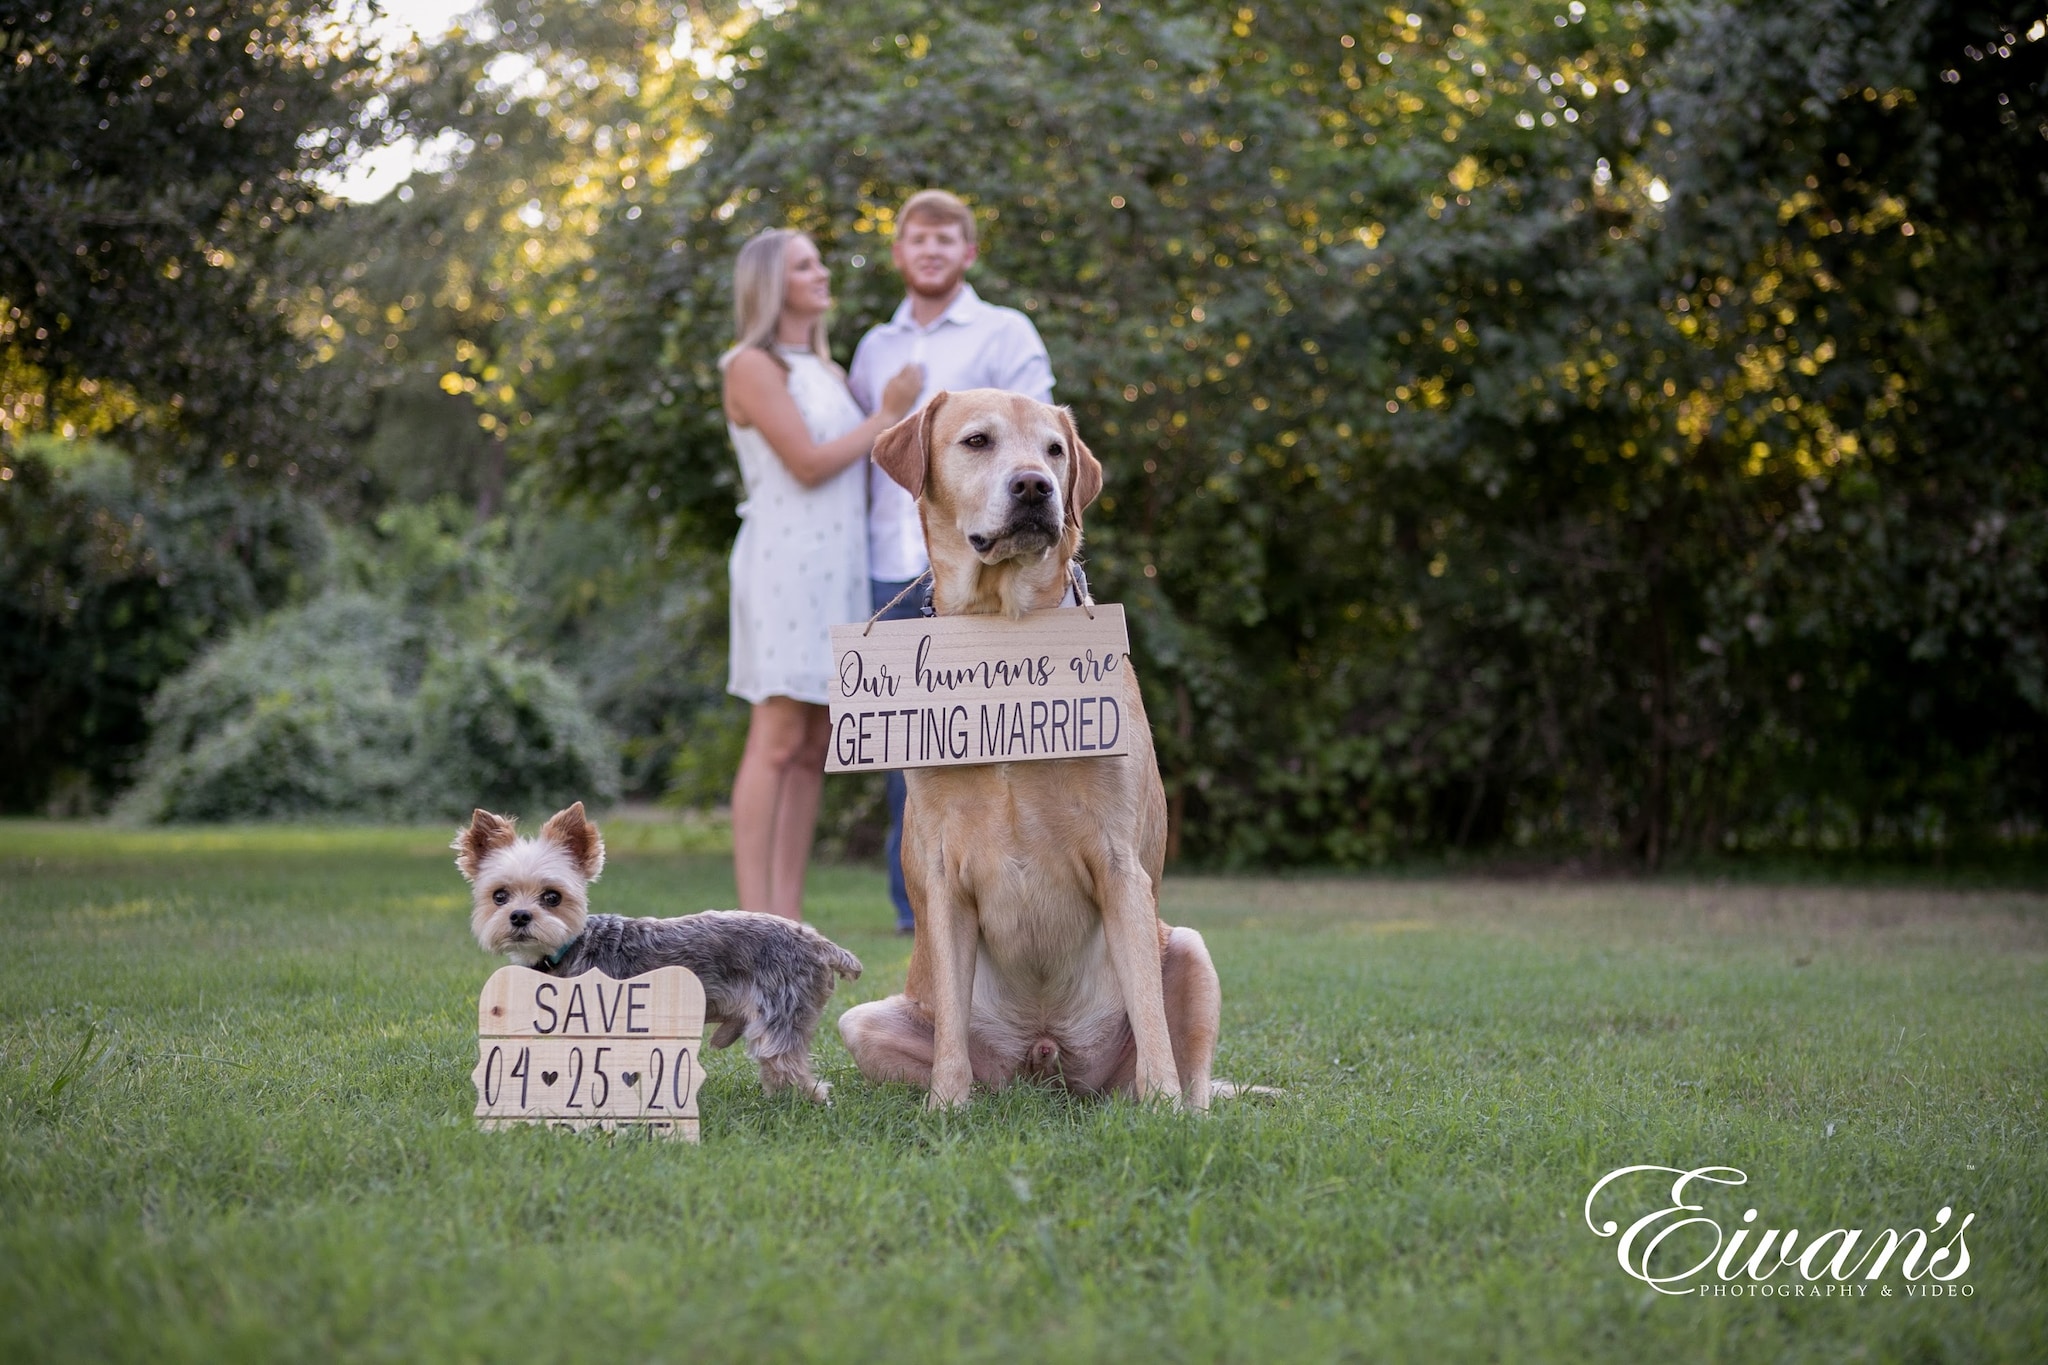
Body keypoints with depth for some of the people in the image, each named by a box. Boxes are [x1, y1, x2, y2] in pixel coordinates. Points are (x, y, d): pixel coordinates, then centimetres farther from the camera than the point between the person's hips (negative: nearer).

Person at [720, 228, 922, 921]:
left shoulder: (830, 373, 20)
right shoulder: (754, 365, -4)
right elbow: (807, 465, -13)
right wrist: (887, 417, -5)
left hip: (837, 569, 8)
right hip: (785, 559, -8)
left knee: (814, 749, 3)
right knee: (777, 741, -12)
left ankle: (790, 922, 4)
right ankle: (755, 924, -13)